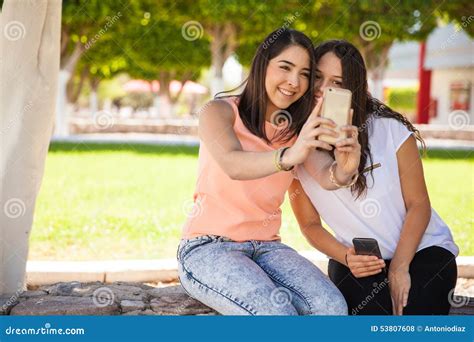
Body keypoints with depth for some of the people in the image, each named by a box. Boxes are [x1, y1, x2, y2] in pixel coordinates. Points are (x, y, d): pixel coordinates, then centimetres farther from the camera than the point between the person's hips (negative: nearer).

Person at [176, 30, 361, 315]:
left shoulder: (298, 131, 9)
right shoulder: (220, 111, -4)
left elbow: (326, 178, -12)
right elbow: (233, 165, -26)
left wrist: (344, 170, -37)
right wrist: (288, 157, -47)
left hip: (267, 247, 5)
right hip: (207, 247, -4)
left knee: (333, 307, -23)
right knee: (277, 310, -32)